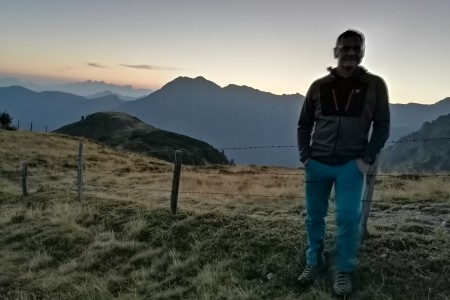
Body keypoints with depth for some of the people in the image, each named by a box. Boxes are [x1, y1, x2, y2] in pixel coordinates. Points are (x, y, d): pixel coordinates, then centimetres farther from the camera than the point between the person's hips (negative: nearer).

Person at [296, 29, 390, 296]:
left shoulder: (375, 85, 0)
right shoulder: (319, 86, 4)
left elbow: (382, 126, 2)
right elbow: (304, 124, 9)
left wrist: (367, 159, -8)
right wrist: (305, 157, 0)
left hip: (351, 165, -2)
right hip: (317, 164, 2)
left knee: (348, 218, -6)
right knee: (314, 217, 9)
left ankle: (344, 271, 11)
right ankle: (314, 262, 25)